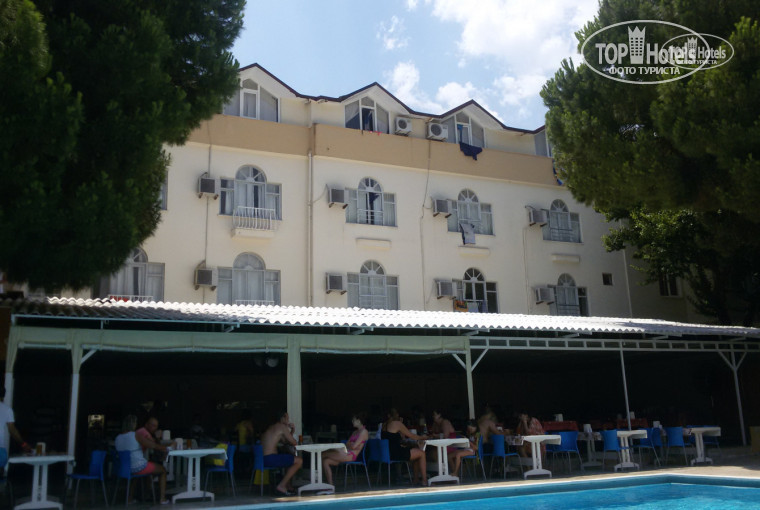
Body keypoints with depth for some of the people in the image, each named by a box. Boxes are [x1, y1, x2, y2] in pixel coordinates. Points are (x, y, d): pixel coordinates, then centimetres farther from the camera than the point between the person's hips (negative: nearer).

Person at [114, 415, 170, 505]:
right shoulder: (136, 435, -17)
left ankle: (129, 497, 41)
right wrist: (166, 448, 1)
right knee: (163, 470, 16)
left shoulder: (117, 438, 0)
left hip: (124, 469, 6)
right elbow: (153, 445, -15)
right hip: (139, 467, -6)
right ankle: (163, 498, 14)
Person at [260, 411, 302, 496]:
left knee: (291, 460, 28)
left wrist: (292, 431, 18)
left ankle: (288, 486, 22)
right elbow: (294, 443, -2)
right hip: (270, 458, -10)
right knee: (299, 461, -8)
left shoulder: (271, 427, 23)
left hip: (263, 459, 10)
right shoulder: (282, 426, -5)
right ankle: (281, 485, -6)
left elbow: (285, 441, 27)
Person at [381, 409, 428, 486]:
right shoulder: (397, 423, -8)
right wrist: (422, 437, 17)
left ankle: (416, 479, 23)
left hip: (387, 453, 8)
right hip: (395, 454, -8)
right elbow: (411, 436, 1)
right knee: (422, 453, 2)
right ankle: (424, 480, -1)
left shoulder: (384, 425, 15)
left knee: (416, 452, 22)